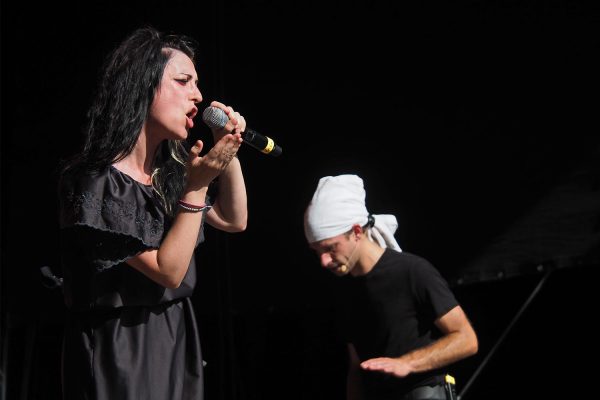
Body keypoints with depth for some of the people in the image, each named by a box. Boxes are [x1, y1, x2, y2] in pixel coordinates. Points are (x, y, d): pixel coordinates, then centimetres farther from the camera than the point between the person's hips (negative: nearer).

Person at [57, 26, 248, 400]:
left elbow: (235, 221, 14)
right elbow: (168, 271, -20)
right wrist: (197, 186, -26)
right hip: (120, 348, -8)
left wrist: (228, 152, 1)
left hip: (177, 338, 8)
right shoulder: (96, 180, -19)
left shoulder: (172, 170, 4)